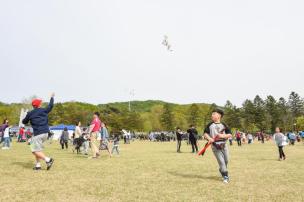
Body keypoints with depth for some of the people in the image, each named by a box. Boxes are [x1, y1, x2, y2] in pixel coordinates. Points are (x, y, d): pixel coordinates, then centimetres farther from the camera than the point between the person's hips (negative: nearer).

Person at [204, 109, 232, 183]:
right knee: (221, 161, -6)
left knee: (226, 160, 13)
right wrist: (209, 138, -16)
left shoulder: (223, 125, 1)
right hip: (215, 146, -2)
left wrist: (223, 136, -18)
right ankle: (225, 176, 8)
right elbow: (205, 133, 2)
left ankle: (222, 170, 41)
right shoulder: (210, 125, 1)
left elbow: (229, 135, 0)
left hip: (223, 145, 2)